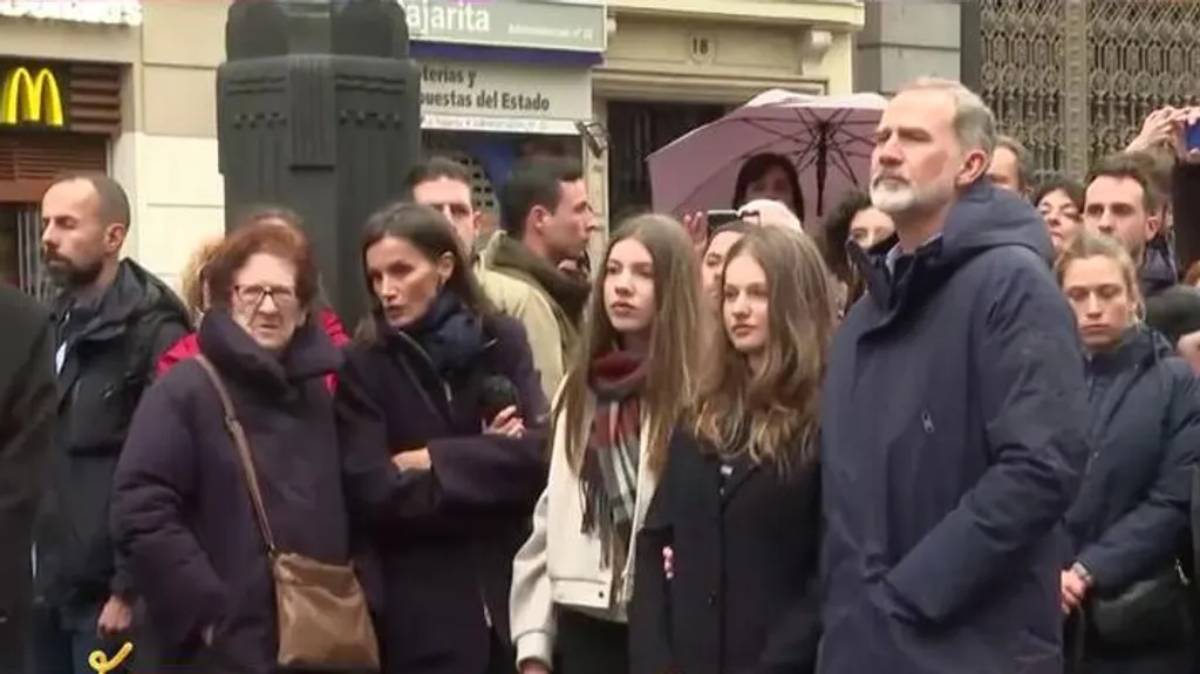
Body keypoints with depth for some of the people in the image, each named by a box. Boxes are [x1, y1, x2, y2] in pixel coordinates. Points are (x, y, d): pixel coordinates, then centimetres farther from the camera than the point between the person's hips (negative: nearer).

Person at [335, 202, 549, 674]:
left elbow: (540, 451, -7)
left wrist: (434, 461, -10)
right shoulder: (364, 367, -2)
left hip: (512, 591, 2)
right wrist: (492, 464, -9)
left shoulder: (502, 341, 5)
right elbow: (373, 495, -12)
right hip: (423, 608, -2)